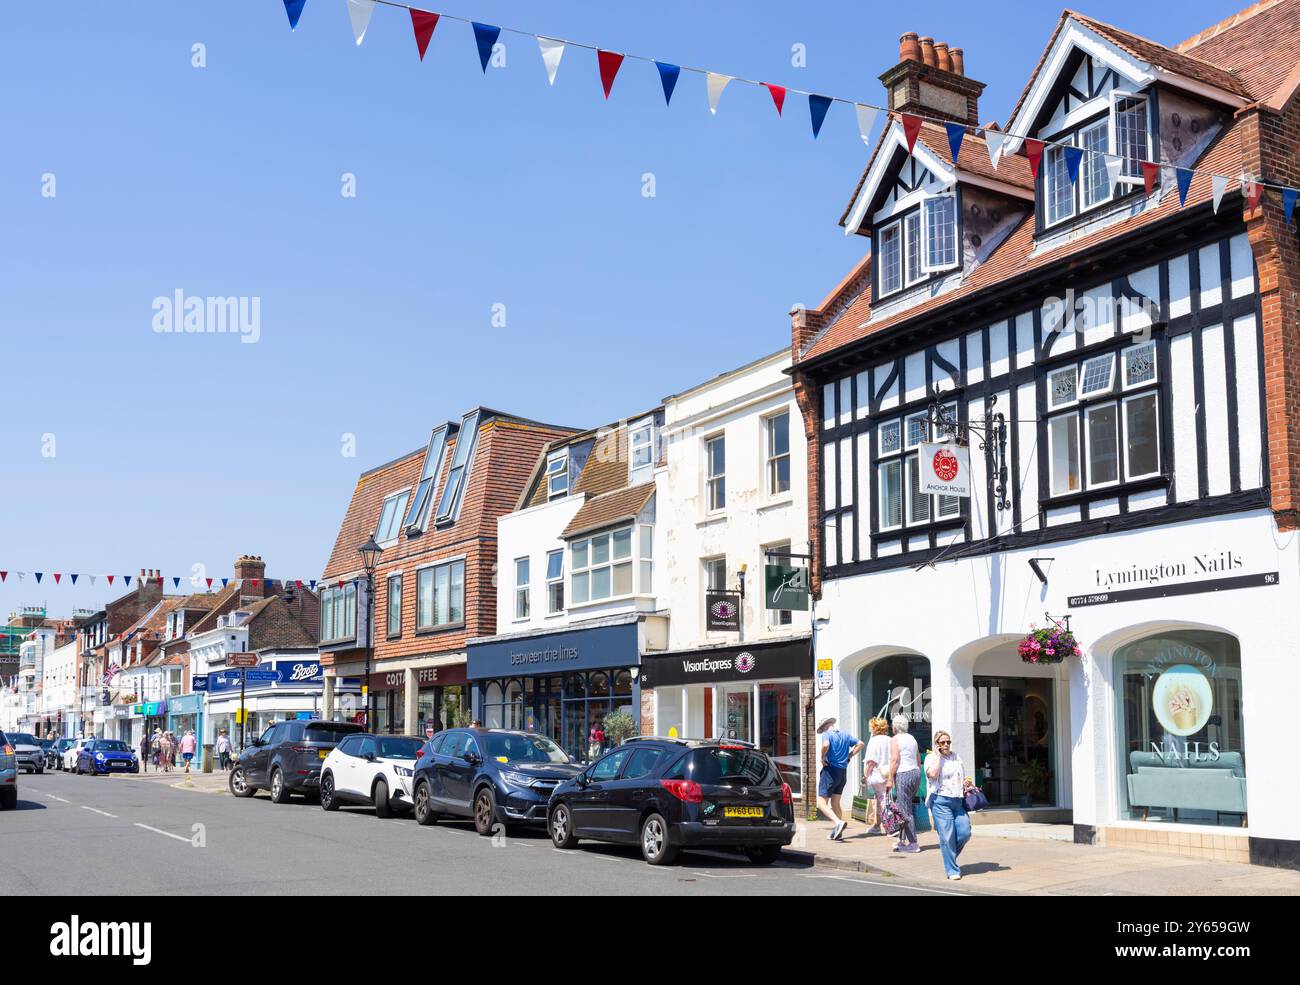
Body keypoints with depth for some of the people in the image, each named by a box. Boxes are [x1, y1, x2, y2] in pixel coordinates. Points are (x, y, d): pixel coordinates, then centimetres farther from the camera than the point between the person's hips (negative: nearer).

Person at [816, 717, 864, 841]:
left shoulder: (826, 734, -8)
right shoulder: (845, 735, 13)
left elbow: (825, 745, -29)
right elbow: (861, 744, 14)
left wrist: (823, 758, -13)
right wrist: (849, 756, 12)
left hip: (830, 771, -7)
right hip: (843, 771, 7)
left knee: (823, 803, -4)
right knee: (835, 803, 15)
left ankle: (838, 822, -24)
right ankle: (837, 832, 11)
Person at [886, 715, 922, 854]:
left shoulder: (895, 740, -6)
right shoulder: (912, 739, 16)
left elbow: (895, 760, -14)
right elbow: (919, 760, 17)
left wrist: (890, 779, -12)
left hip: (903, 775, -8)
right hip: (915, 773, 8)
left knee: (905, 811, -5)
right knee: (905, 808, 14)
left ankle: (912, 843, -6)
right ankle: (902, 840, 15)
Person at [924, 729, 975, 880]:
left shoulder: (956, 757, 18)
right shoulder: (931, 758, 0)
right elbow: (932, 774, -19)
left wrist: (967, 783, 7)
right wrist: (938, 756, -11)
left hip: (958, 800, 5)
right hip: (941, 801, -5)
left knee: (965, 833, -5)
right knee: (947, 836, -6)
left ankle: (949, 854, 23)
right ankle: (952, 870, 3)